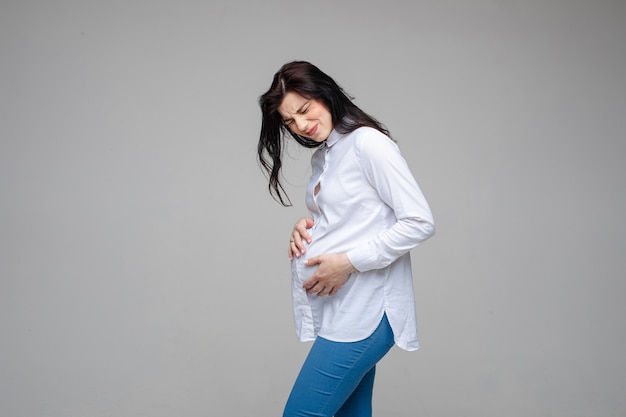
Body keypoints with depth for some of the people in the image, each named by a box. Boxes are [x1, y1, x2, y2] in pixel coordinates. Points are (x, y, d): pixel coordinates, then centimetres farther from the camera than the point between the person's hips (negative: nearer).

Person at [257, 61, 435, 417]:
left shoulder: (368, 142, -10)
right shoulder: (322, 156, 16)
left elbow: (420, 222, -15)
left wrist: (349, 262, -18)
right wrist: (305, 228, 4)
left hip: (363, 311, -8)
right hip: (338, 307, 9)